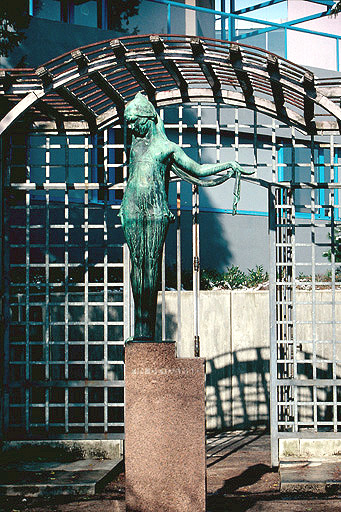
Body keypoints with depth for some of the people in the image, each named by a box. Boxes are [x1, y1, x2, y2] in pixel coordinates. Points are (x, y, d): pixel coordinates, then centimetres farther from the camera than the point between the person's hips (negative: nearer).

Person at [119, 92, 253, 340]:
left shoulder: (168, 147, 9)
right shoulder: (136, 143, 17)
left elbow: (198, 170, 12)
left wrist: (228, 166, 8)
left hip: (157, 209, -3)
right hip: (133, 207, 3)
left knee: (152, 264, -8)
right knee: (137, 262, -3)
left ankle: (149, 327, -9)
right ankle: (139, 327, -3)